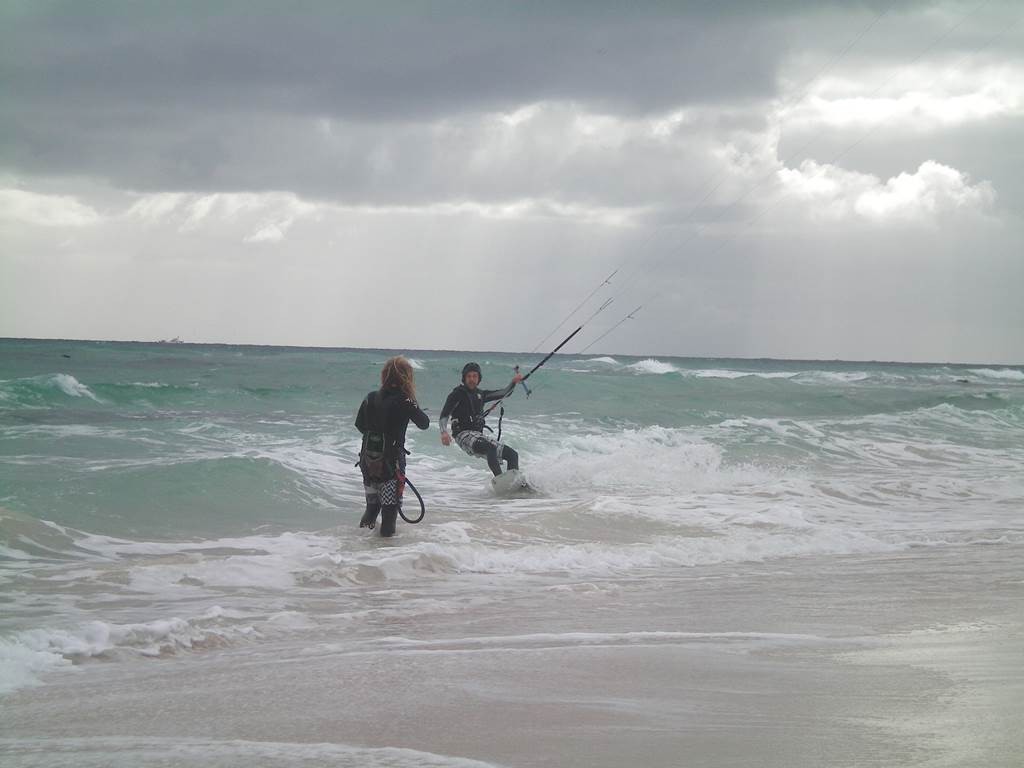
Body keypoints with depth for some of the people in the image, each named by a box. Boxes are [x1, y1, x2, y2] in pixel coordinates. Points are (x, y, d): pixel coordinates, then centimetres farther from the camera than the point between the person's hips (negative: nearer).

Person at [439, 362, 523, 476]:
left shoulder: (480, 394, 19)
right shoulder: (458, 393, 1)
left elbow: (505, 393, 22)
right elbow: (444, 415, -8)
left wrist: (513, 382, 3)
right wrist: (444, 432, -26)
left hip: (478, 435, 8)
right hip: (464, 435, -8)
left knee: (512, 455, -5)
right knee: (491, 447, -36)